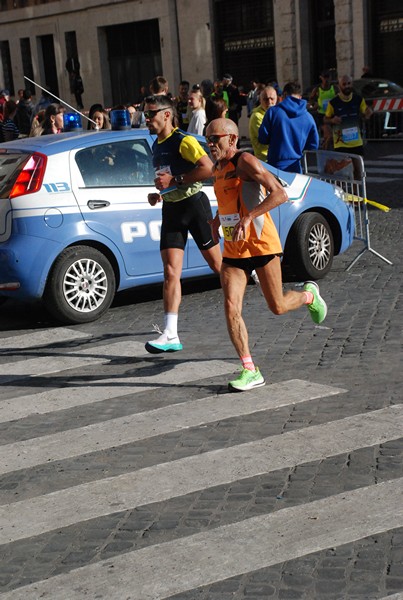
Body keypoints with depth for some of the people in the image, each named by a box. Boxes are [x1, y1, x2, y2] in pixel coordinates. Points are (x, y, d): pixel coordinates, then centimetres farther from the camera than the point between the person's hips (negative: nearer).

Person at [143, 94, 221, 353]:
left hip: (194, 205, -7)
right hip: (171, 209, 7)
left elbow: (208, 169, -22)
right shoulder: (157, 145, 15)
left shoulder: (184, 141, -12)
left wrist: (174, 180, -21)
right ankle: (171, 335, -10)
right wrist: (158, 193, 10)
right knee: (171, 272, -5)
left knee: (217, 264, 6)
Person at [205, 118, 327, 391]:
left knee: (278, 307, 4)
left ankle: (309, 295, 39)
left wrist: (249, 217, -30)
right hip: (233, 249, 7)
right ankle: (251, 371, -2)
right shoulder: (218, 169, 12)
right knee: (231, 308, -9)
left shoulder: (245, 161, -13)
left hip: (261, 244, -6)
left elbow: (280, 194, -23)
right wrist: (217, 220, 17)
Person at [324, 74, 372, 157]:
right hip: (340, 143, -4)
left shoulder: (359, 100, 1)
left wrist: (368, 114, -12)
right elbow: (326, 119, 2)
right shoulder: (333, 103, -8)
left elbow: (365, 115, 11)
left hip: (357, 142, 4)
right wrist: (332, 120, -20)